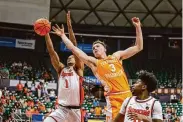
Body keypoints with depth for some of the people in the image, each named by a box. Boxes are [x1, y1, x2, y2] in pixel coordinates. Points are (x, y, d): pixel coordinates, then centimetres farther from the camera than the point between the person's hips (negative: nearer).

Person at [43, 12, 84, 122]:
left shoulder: (78, 69, 6)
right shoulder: (61, 69, 15)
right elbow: (51, 52, 7)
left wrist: (69, 27, -10)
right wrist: (46, 33, -1)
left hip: (75, 110, -2)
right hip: (61, 109, 2)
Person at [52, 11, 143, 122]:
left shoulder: (116, 56, 15)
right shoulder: (94, 62, 10)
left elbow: (138, 47, 13)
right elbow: (74, 49, 7)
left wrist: (138, 27, 7)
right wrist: (63, 35, 9)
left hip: (127, 95, 3)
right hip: (113, 98, -3)